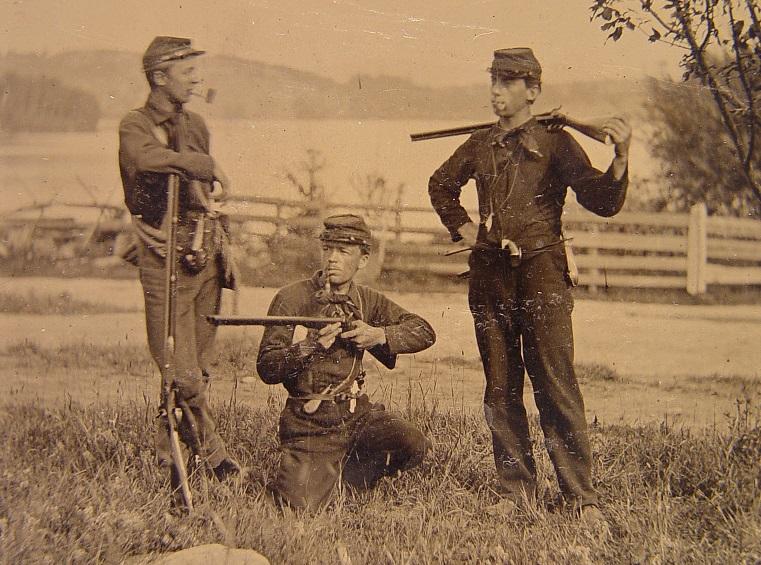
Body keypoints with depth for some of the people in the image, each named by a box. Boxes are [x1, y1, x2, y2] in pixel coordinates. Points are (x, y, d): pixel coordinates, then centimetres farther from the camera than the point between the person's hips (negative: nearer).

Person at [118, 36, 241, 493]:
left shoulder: (196, 125, 16)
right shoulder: (135, 126, -6)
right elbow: (147, 159, -30)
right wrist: (205, 165, -28)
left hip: (207, 258, 6)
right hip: (166, 262, -6)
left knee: (198, 366, 7)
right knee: (181, 373, -8)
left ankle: (173, 454, 17)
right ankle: (213, 454, 2)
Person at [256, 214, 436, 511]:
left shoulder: (366, 300, 9)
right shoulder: (292, 298, -6)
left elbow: (424, 331, 4)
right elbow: (266, 369, -10)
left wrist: (380, 335, -13)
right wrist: (308, 347, -27)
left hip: (357, 412, 4)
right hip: (309, 422, -4)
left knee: (413, 444, -20)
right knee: (302, 507, -20)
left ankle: (344, 476, 7)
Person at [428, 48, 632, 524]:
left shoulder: (555, 143, -1)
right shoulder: (480, 145, 13)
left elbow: (603, 202, -10)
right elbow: (441, 186, 32)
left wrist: (621, 156, -26)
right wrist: (461, 227, 18)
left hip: (541, 273, -5)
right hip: (490, 275, 5)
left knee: (556, 383, -10)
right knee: (501, 387, 8)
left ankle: (582, 496, -6)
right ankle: (517, 488, 17)